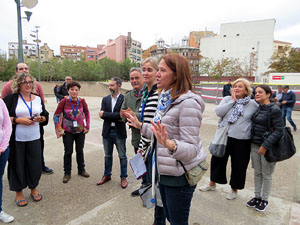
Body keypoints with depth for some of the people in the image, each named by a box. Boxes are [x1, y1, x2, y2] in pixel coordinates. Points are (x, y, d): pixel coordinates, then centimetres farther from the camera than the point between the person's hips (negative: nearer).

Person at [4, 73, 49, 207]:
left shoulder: (38, 99, 9)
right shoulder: (11, 99, -2)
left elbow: (46, 117, 13)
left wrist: (40, 118, -8)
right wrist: (18, 120, -17)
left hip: (34, 138, 3)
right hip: (16, 139, -3)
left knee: (35, 163, 7)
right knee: (18, 164, 7)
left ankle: (34, 188, 29)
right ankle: (18, 192, 26)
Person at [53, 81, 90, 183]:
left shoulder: (82, 101, -7)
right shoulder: (64, 101, -12)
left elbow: (87, 114, 7)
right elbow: (56, 115, -6)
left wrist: (87, 127, 4)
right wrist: (59, 129, -10)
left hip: (80, 131, 2)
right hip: (68, 132, -2)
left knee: (80, 150, 14)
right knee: (68, 152, 5)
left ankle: (81, 169, 32)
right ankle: (67, 173, 21)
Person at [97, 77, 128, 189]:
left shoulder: (124, 99, -9)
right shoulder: (105, 99, 6)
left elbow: (121, 114, -19)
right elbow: (102, 114, -5)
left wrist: (106, 114, -16)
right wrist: (116, 117, -17)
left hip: (119, 132, -4)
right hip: (107, 131, 5)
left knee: (122, 156, 8)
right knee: (107, 155, 18)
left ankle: (123, 177, 23)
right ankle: (107, 175, 34)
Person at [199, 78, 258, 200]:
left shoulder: (253, 104, 0)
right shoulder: (227, 99, 2)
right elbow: (218, 112, -13)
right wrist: (233, 101, -11)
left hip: (242, 141, -1)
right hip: (224, 136, 2)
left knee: (238, 165, 11)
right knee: (217, 160, 15)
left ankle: (234, 189, 36)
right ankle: (212, 184, 39)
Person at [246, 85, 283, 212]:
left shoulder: (274, 110, -14)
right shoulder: (257, 107, 5)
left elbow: (278, 130, -17)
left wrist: (266, 145, -21)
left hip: (268, 147, -6)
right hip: (255, 145, 6)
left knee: (266, 175, 10)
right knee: (257, 173, 16)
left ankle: (265, 200, 27)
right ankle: (257, 197, 32)